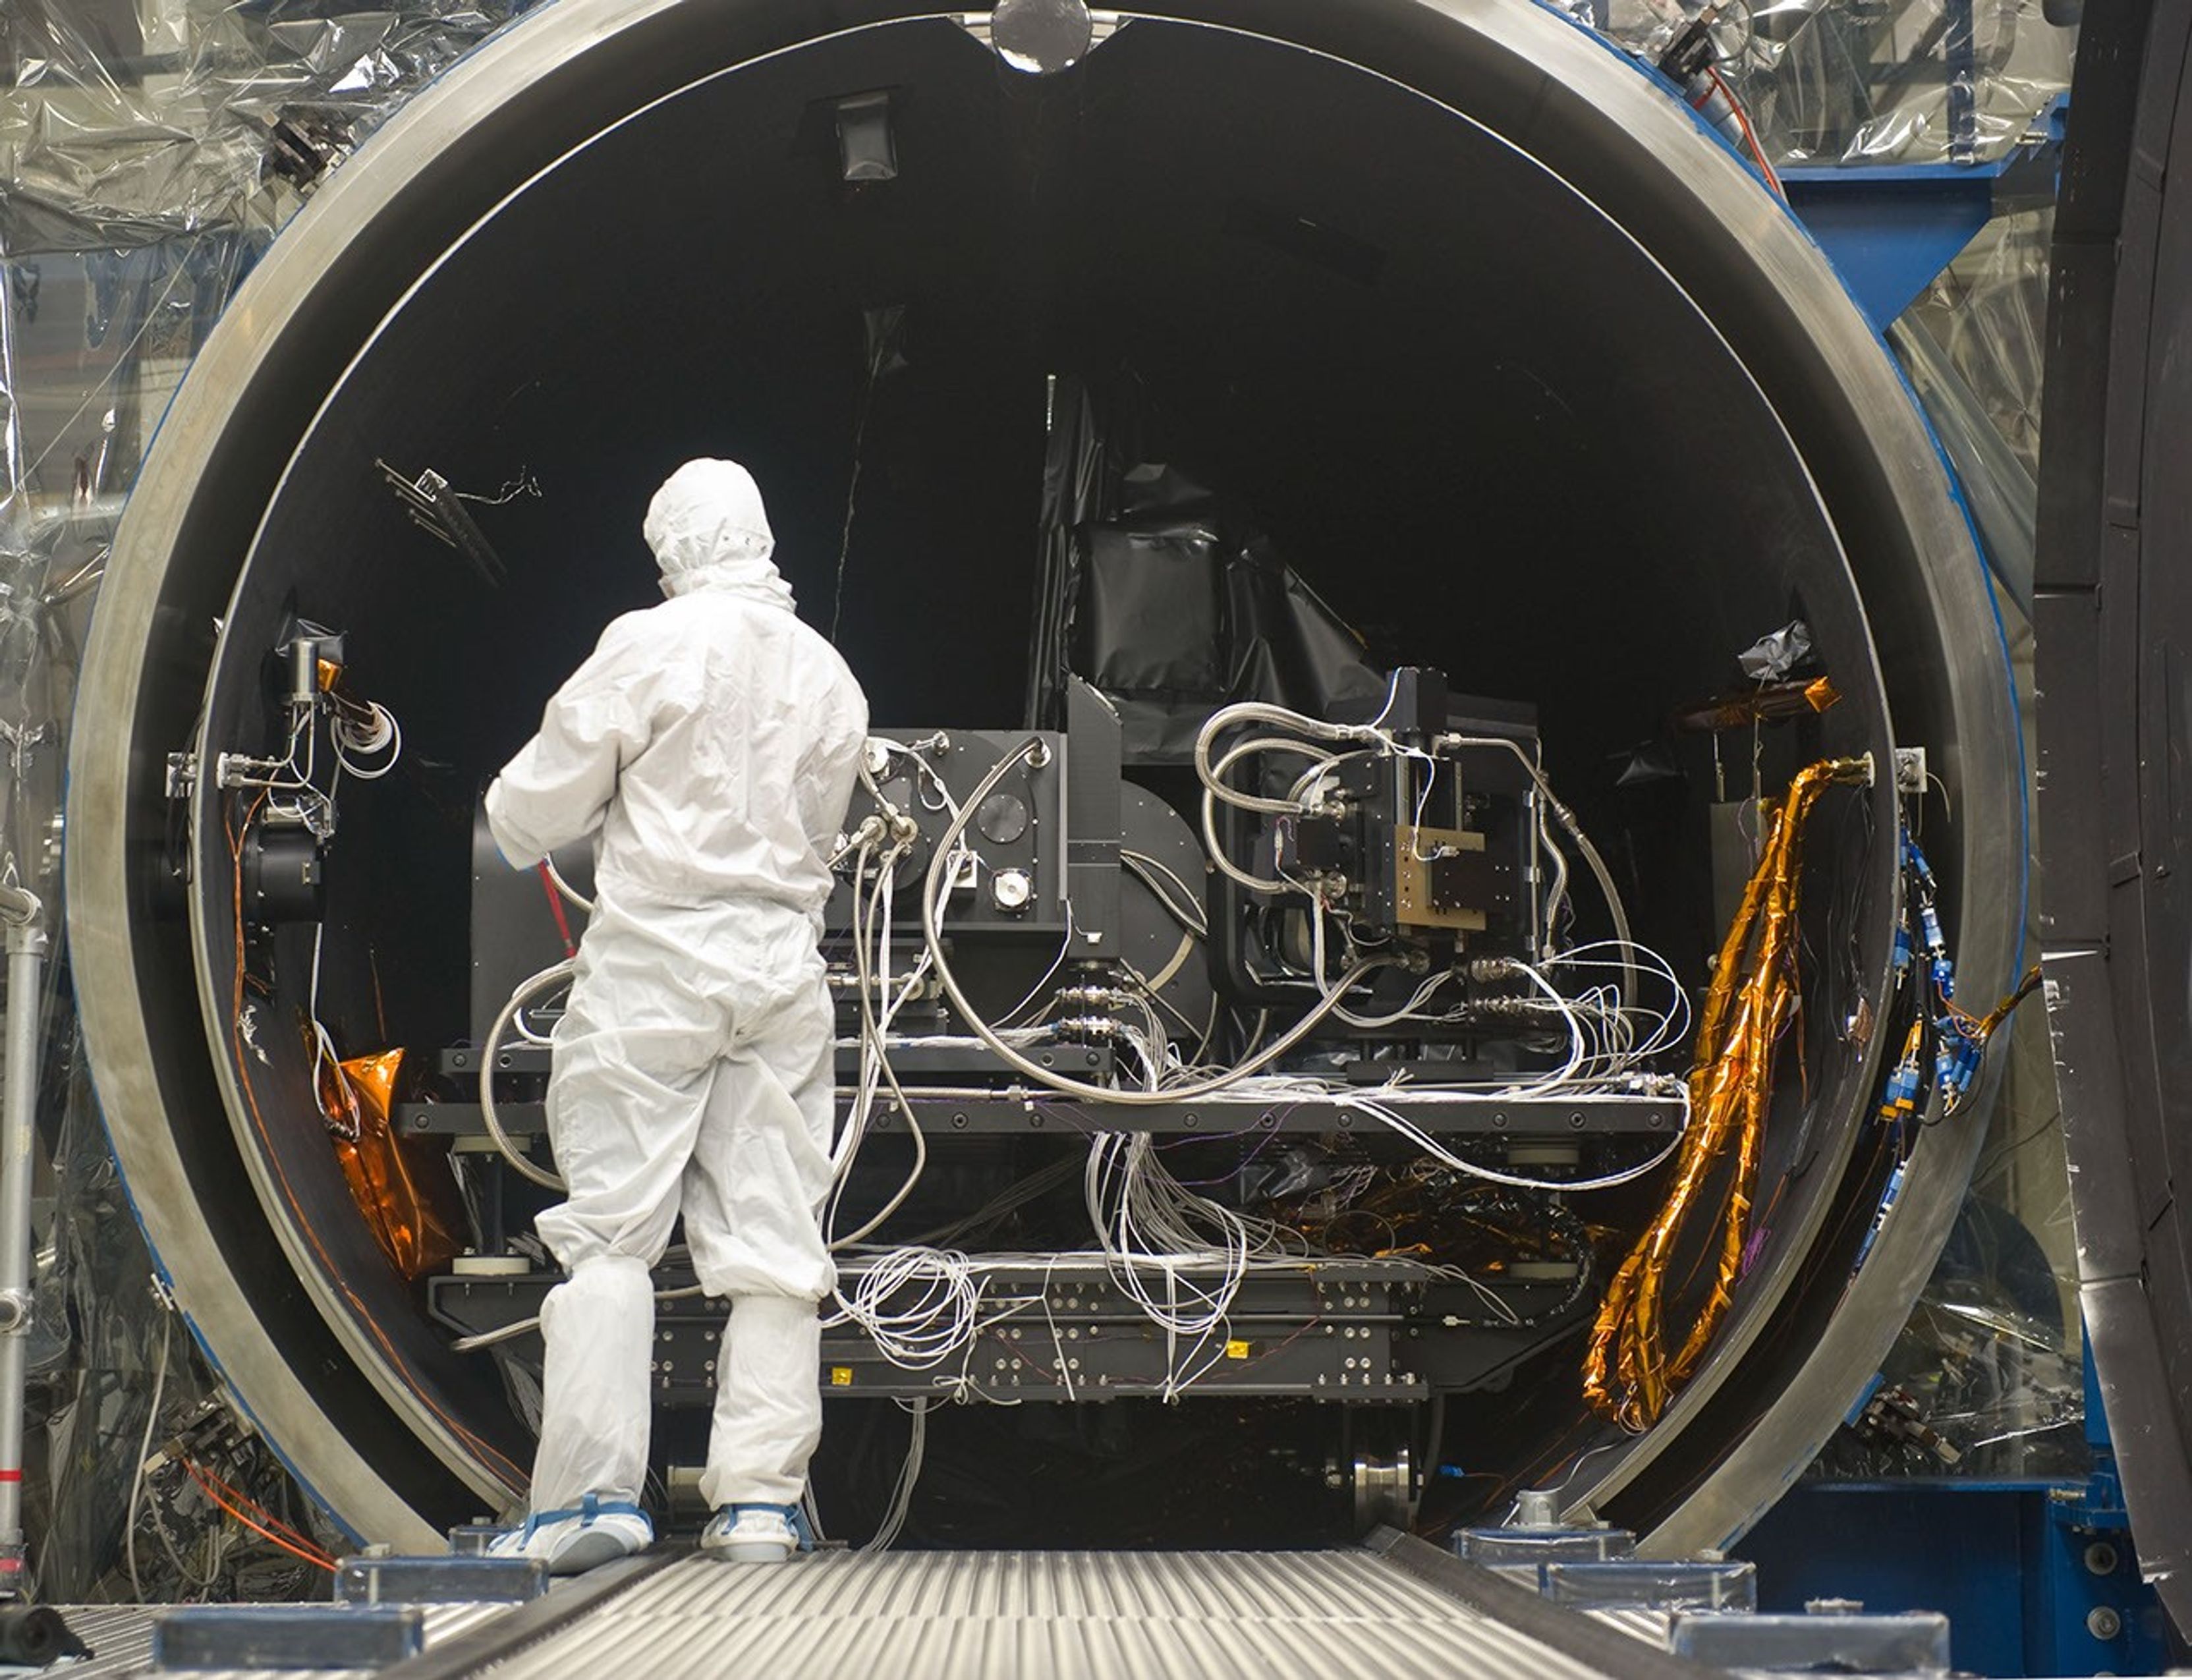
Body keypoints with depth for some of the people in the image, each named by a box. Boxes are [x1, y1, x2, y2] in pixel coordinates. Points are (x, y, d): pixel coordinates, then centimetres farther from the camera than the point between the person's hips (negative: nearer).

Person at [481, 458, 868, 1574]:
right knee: (771, 1246, 6)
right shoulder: (826, 672, 9)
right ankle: (759, 1501, 5)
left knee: (610, 1229, -2)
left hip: (655, 954, -4)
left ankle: (593, 1494, -7)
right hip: (782, 957, 5)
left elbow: (544, 796, -2)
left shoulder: (652, 645, -6)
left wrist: (521, 837, 21)